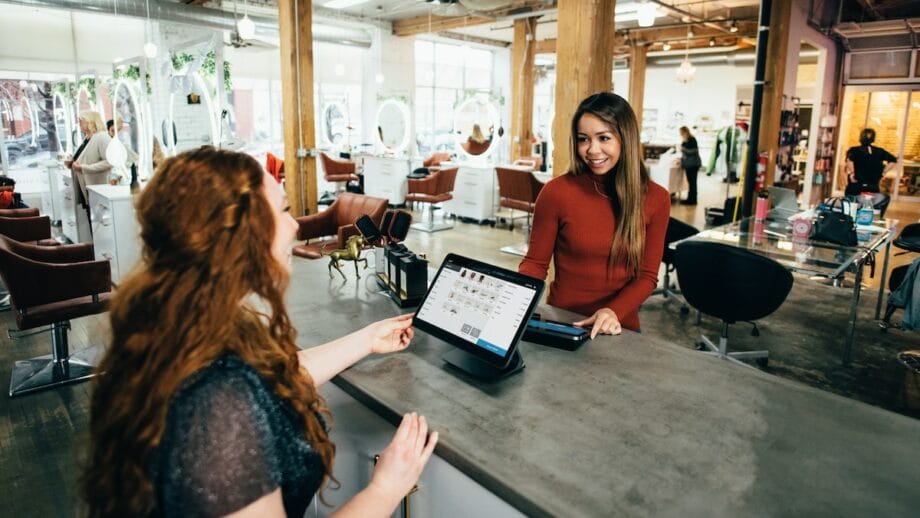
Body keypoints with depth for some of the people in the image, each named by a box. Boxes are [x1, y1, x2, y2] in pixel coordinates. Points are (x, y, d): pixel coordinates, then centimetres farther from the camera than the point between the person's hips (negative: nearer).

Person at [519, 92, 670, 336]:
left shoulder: (656, 198, -1)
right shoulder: (557, 191, -8)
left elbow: (647, 275, 1)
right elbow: (535, 262, 0)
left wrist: (614, 312, -17)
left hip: (620, 329, 1)